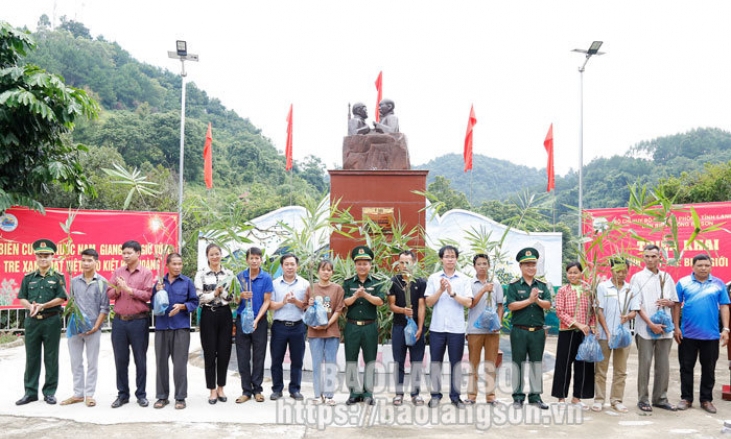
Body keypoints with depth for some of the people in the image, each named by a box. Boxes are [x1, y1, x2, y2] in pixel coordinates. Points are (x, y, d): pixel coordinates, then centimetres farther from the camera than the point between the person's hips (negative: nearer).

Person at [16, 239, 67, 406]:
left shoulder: (58, 277, 0)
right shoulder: (28, 277, 9)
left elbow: (61, 298, -7)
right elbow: (22, 298, 6)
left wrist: (42, 306, -17)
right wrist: (31, 306, -14)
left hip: (52, 321, -3)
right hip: (32, 321, 3)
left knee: (51, 358, 4)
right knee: (32, 357, 8)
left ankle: (50, 392, 13)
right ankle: (30, 392, 17)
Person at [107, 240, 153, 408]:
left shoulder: (146, 273, -1)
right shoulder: (117, 272, 11)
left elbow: (148, 295, -10)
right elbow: (109, 294, 7)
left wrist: (128, 289, -14)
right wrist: (117, 289, -13)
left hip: (139, 321, -3)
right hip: (119, 321, 3)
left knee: (140, 360, 5)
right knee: (120, 360, 9)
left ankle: (141, 394, 15)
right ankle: (122, 394, 19)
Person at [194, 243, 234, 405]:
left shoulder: (229, 273, 6)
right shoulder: (201, 274, 0)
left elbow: (233, 296, 2)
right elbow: (199, 297, -7)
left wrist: (222, 291, -15)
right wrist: (215, 293, -17)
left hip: (225, 314, 2)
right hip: (208, 315, -2)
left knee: (224, 352, 5)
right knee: (210, 353, 2)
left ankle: (221, 388, 19)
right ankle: (212, 391, 13)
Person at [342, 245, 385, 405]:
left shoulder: (376, 283, 3)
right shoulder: (348, 283, 5)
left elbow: (380, 301, -10)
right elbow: (344, 302, -5)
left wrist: (365, 294, -26)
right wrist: (355, 296, -23)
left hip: (370, 326, 0)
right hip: (352, 326, 1)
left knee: (370, 360, 6)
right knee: (351, 360, 5)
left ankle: (368, 393, 16)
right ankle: (355, 392, 15)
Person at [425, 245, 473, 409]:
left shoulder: (464, 279, 3)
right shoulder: (433, 278, 4)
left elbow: (468, 302, -5)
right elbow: (429, 302, 0)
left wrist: (452, 293, -17)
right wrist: (441, 290, -14)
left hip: (456, 328, 0)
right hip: (437, 327, 0)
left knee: (456, 362, 6)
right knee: (436, 361, 6)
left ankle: (455, 395, 17)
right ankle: (436, 394, 17)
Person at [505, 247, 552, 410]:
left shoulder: (542, 285, 9)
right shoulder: (514, 285, -2)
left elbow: (548, 305, -1)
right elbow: (511, 305, -12)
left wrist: (537, 300, -20)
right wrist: (529, 300, -15)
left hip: (538, 331, 3)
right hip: (519, 330, -3)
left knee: (537, 363, 10)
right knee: (519, 363, 4)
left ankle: (535, 396, 19)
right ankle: (518, 396, 13)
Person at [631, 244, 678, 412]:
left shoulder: (666, 277, 10)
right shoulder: (638, 278, -1)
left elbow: (674, 302, 17)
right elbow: (637, 305, -6)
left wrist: (668, 302, -7)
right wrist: (651, 324, -14)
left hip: (664, 327, 4)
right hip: (645, 328, -4)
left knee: (663, 365, 8)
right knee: (644, 365, 2)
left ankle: (660, 398, 20)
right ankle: (643, 399, 11)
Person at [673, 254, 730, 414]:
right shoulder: (683, 283, -1)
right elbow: (677, 305, 1)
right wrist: (676, 327, -4)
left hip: (711, 335, 1)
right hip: (688, 334, -1)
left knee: (709, 369, 10)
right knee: (686, 367, 7)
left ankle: (706, 400, 22)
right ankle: (686, 398, 18)